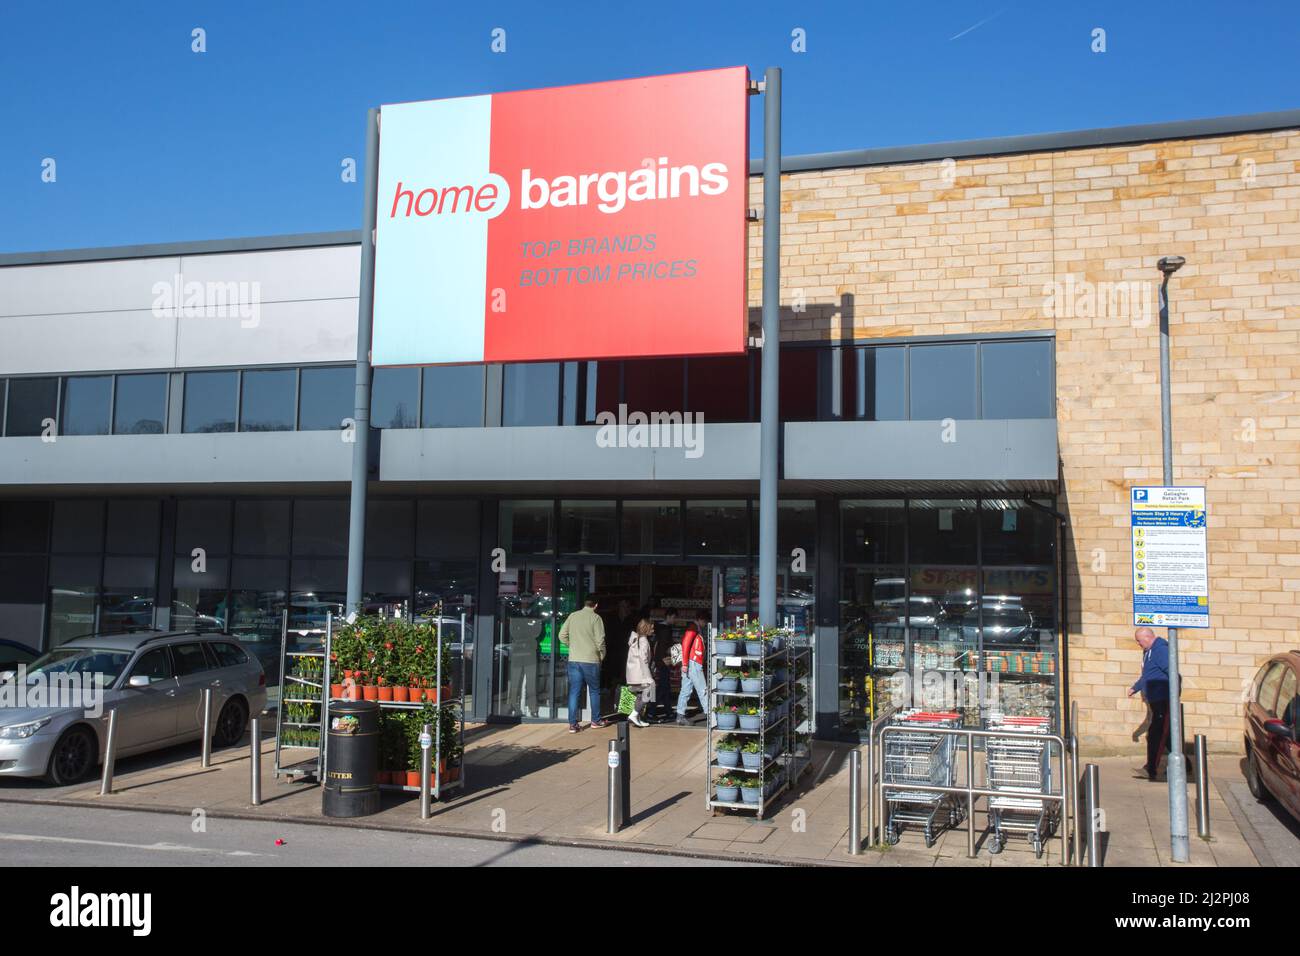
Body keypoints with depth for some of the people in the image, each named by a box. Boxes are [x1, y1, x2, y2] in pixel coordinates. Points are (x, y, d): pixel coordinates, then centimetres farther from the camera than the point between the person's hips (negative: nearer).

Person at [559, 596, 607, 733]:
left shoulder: (572, 616, 4)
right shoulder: (595, 618, -8)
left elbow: (562, 635, 6)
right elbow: (600, 640, -11)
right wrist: (602, 655, 5)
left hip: (573, 660, 3)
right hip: (591, 660, -3)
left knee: (574, 691, 5)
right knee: (594, 691, 14)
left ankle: (572, 724, 3)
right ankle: (596, 720, 23)